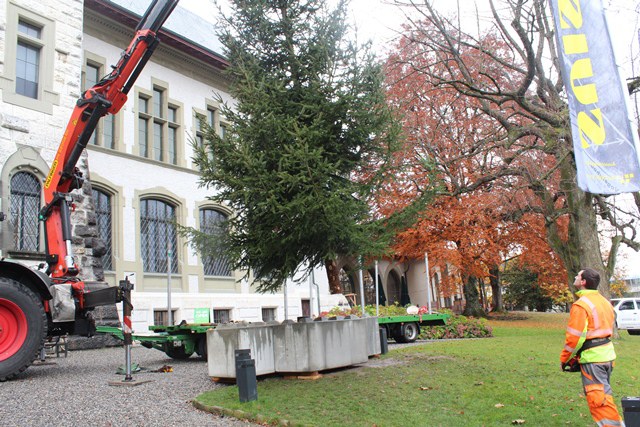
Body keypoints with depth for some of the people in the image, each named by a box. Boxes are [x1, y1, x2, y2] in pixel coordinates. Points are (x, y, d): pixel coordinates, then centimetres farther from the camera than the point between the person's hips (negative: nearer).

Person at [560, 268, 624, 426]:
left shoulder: (581, 305, -16)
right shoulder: (605, 302, 11)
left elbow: (574, 337, -18)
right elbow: (610, 328, 18)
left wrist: (564, 359, -7)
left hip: (592, 358, -9)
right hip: (607, 354, 9)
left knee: (598, 399, -4)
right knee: (603, 394, 20)